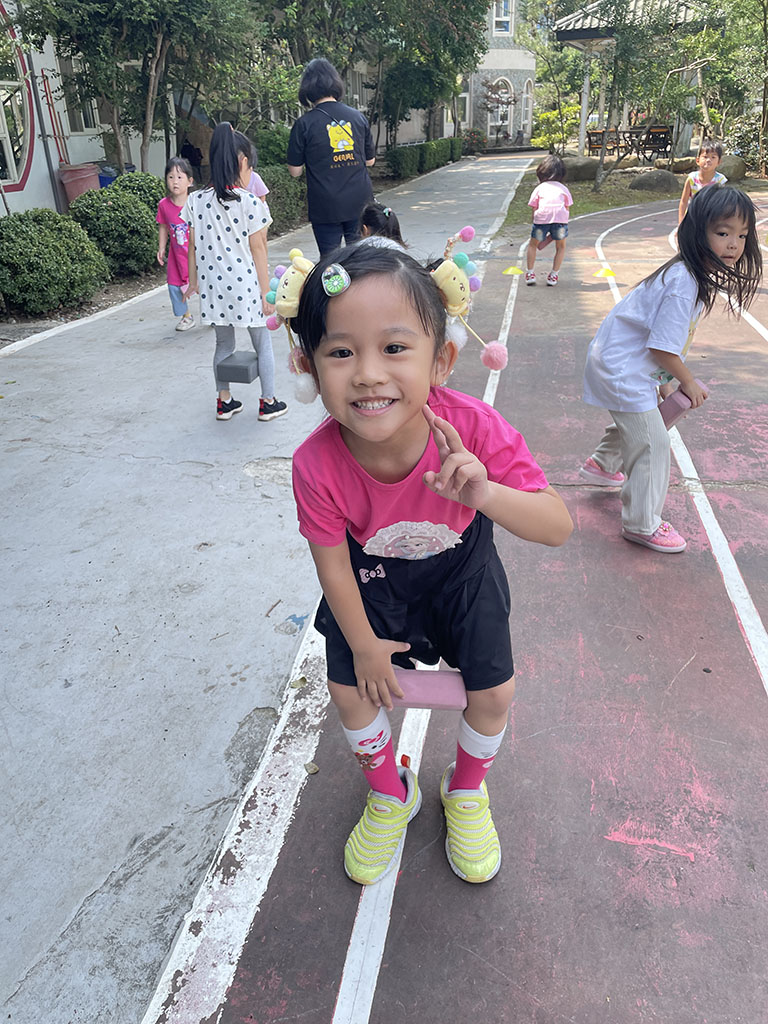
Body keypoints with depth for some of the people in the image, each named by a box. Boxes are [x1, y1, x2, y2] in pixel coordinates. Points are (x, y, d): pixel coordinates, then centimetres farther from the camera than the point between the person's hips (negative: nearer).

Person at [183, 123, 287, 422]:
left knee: (223, 344, 18)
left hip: (214, 286, 4)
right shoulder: (249, 202, -13)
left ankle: (224, 401, 26)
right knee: (262, 344, 12)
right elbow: (257, 249, -10)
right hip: (245, 285, -4)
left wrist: (193, 280, 17)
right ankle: (268, 402, 20)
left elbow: (193, 247, 5)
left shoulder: (195, 201, -1)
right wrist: (266, 291, -4)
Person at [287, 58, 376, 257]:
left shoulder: (305, 123, -7)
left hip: (326, 206, -3)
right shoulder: (358, 117, 3)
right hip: (360, 202, 3)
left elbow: (295, 171, -2)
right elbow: (370, 160, 12)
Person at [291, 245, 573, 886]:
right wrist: (364, 643, -5)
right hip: (372, 580, 0)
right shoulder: (317, 466, -34)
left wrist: (483, 492, -52)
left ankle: (467, 791, 36)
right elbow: (333, 565, -17)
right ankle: (390, 793, 35)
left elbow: (560, 526, -32)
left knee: (494, 690, 0)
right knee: (351, 690, 1)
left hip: (460, 570, 0)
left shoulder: (471, 428, -36)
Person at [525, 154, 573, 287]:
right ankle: (553, 276, 19)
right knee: (561, 247, 23)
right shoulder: (563, 188, 25)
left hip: (542, 218, 0)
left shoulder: (539, 188, 22)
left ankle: (530, 274, 19)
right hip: (560, 219, 1)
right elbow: (567, 209, 20)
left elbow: (534, 210, 17)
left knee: (533, 244, 23)